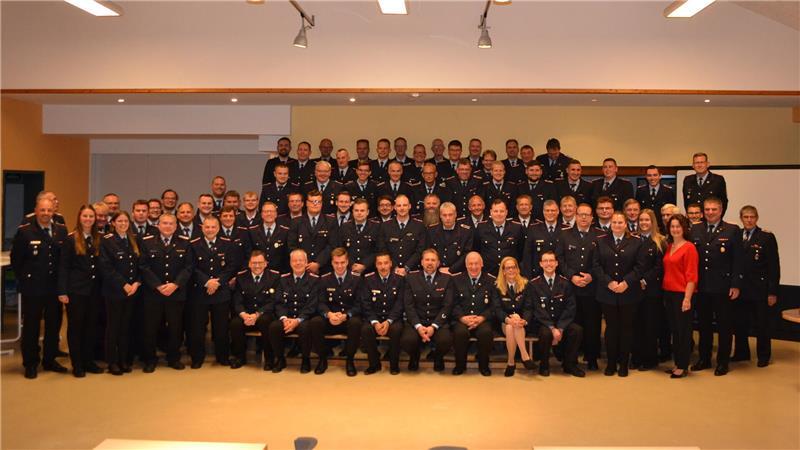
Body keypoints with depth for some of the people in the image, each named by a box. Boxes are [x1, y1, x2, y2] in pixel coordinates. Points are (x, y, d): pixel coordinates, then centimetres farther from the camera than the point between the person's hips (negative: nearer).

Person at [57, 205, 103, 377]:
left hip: (94, 290, 4)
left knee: (91, 325, 9)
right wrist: (62, 292, -11)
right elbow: (63, 267, -6)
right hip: (76, 290, -4)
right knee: (75, 326, 3)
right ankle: (77, 365, 12)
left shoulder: (98, 239, 8)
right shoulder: (71, 239, -5)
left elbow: (100, 265, 9)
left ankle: (89, 361, 20)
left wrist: (102, 287, 1)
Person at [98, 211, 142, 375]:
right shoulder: (106, 241, -5)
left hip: (133, 291, 4)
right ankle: (112, 362, 12)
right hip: (114, 291, -4)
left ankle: (124, 360, 18)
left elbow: (140, 265, 8)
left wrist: (137, 283, -7)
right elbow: (106, 268, -12)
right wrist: (124, 285, -15)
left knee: (126, 326, 9)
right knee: (113, 326, 3)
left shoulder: (135, 241, 10)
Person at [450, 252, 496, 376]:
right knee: (460, 332, -33)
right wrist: (462, 317, -13)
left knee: (486, 332, -33)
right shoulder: (456, 279, 9)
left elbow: (494, 305, 4)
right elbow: (453, 303, 5)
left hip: (483, 320, 0)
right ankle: (460, 365, -6)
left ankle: (483, 365, -6)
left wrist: (482, 318, -13)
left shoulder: (491, 280, 8)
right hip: (462, 320, 0)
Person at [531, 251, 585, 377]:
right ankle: (544, 365, -8)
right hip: (542, 323, -2)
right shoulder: (534, 284, -3)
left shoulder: (565, 283, 3)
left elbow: (570, 308, -3)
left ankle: (569, 364, -5)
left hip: (562, 322, 3)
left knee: (577, 330, -26)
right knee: (546, 333, -34)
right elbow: (538, 310, -10)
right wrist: (552, 328, -22)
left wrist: (560, 328, -16)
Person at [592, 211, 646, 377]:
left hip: (629, 293, -1)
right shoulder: (601, 242, 7)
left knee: (626, 328, 5)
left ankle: (623, 364, 15)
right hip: (607, 293, 1)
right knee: (611, 328, 5)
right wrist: (609, 282, -11)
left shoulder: (636, 243, 4)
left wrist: (626, 282, -14)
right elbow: (597, 266, 1)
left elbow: (640, 267, -3)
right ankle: (611, 363, 14)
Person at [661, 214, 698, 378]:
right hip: (668, 293, 7)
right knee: (674, 330, 13)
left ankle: (683, 367, 12)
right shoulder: (669, 247, 10)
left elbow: (691, 276, -13)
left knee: (683, 330, 2)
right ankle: (677, 363, 23)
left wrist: (687, 298, -17)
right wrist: (664, 294, 6)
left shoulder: (689, 248, -9)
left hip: (682, 294, -6)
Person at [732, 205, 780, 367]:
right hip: (740, 289, 3)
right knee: (740, 324, 11)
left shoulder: (767, 237, -4)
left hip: (760, 290, -3)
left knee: (762, 325, 7)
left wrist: (772, 292, -10)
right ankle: (741, 353, 25)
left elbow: (774, 266, -6)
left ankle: (763, 356, 20)